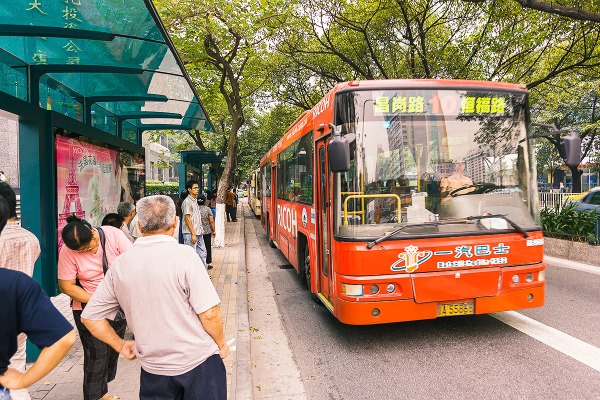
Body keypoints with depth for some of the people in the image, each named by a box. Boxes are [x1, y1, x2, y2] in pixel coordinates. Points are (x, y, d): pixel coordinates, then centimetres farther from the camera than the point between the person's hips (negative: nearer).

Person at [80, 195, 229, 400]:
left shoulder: (120, 264, -4)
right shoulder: (183, 255, -18)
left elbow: (90, 317, 3)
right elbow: (209, 313, -19)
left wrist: (120, 345, 13)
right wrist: (221, 344, -3)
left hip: (152, 370, 4)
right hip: (198, 362, -3)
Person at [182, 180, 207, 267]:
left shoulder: (195, 200, 14)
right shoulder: (187, 201, -14)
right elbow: (187, 219, -17)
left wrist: (200, 230, 16)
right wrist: (193, 234, -19)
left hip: (198, 232, 9)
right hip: (190, 233, -9)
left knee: (202, 253, 14)